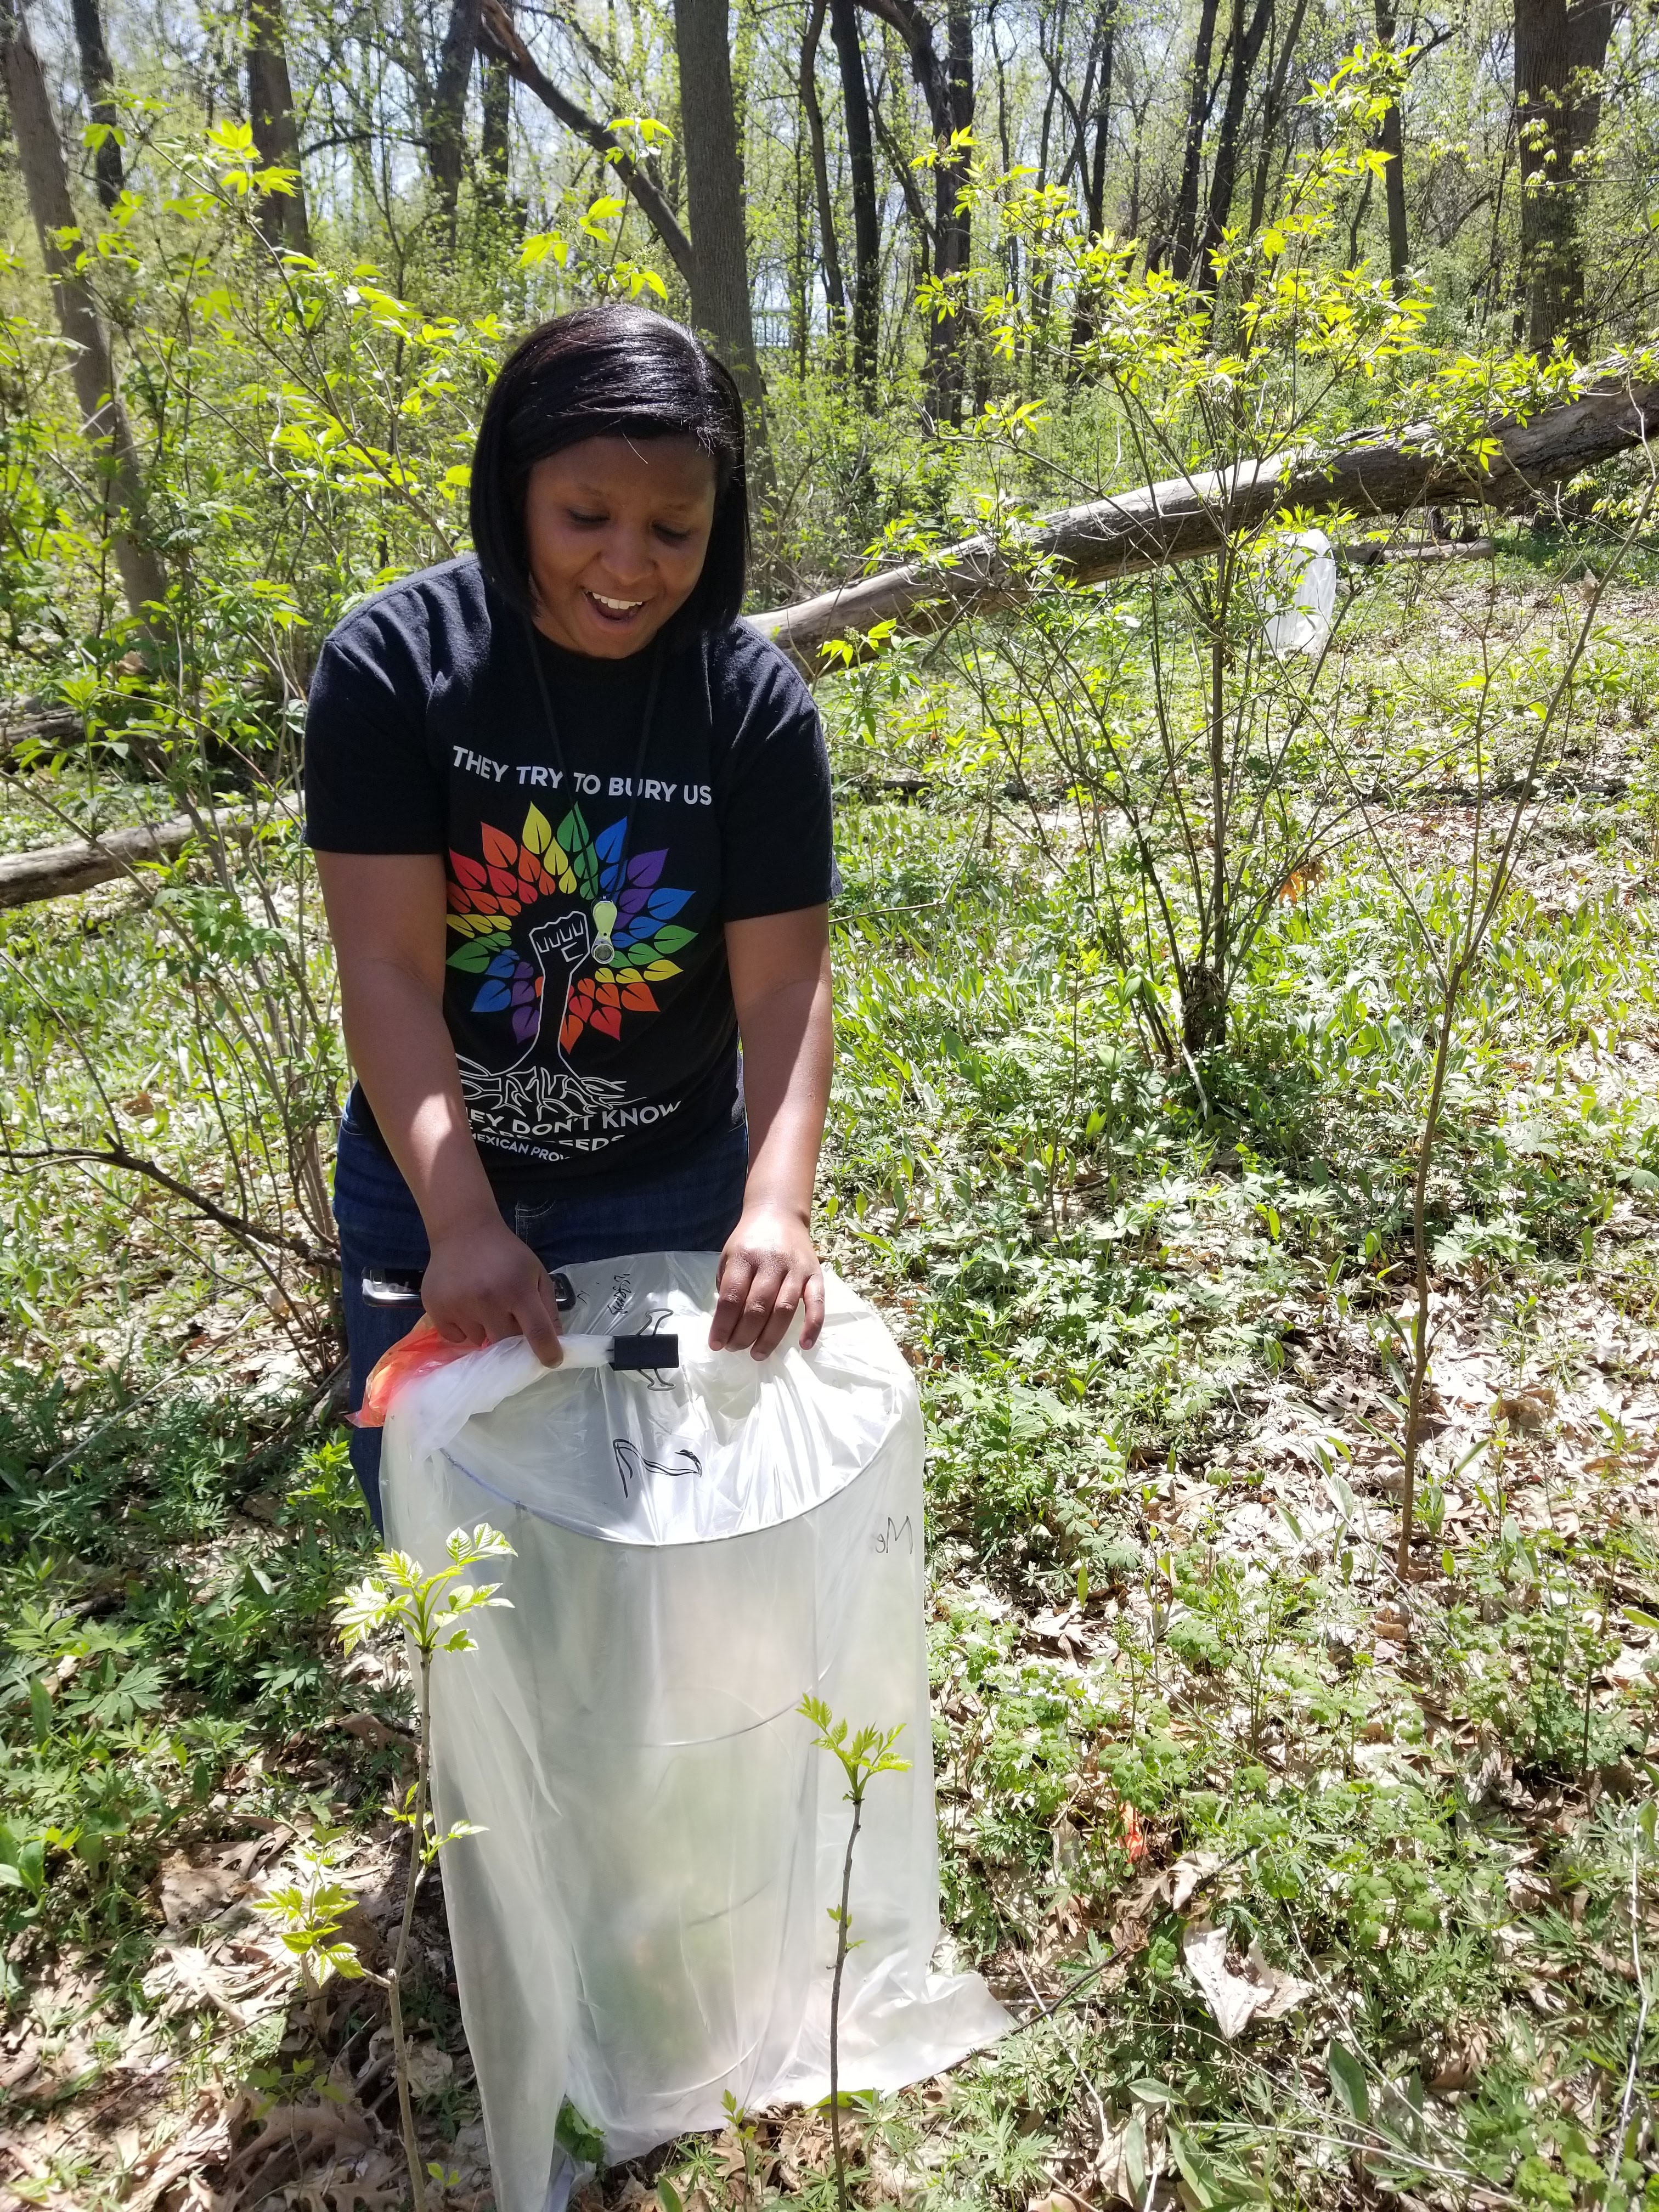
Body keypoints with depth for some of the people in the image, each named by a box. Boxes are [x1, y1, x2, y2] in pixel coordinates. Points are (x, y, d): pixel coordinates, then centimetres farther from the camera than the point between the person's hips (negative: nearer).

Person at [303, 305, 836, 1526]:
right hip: (429, 1176, 1)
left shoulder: (755, 699, -13)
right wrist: (461, 1217, -30)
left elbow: (785, 980, -16)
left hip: (668, 1189, 0)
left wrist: (778, 1204, -31)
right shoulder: (393, 660, -16)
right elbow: (387, 965, -20)